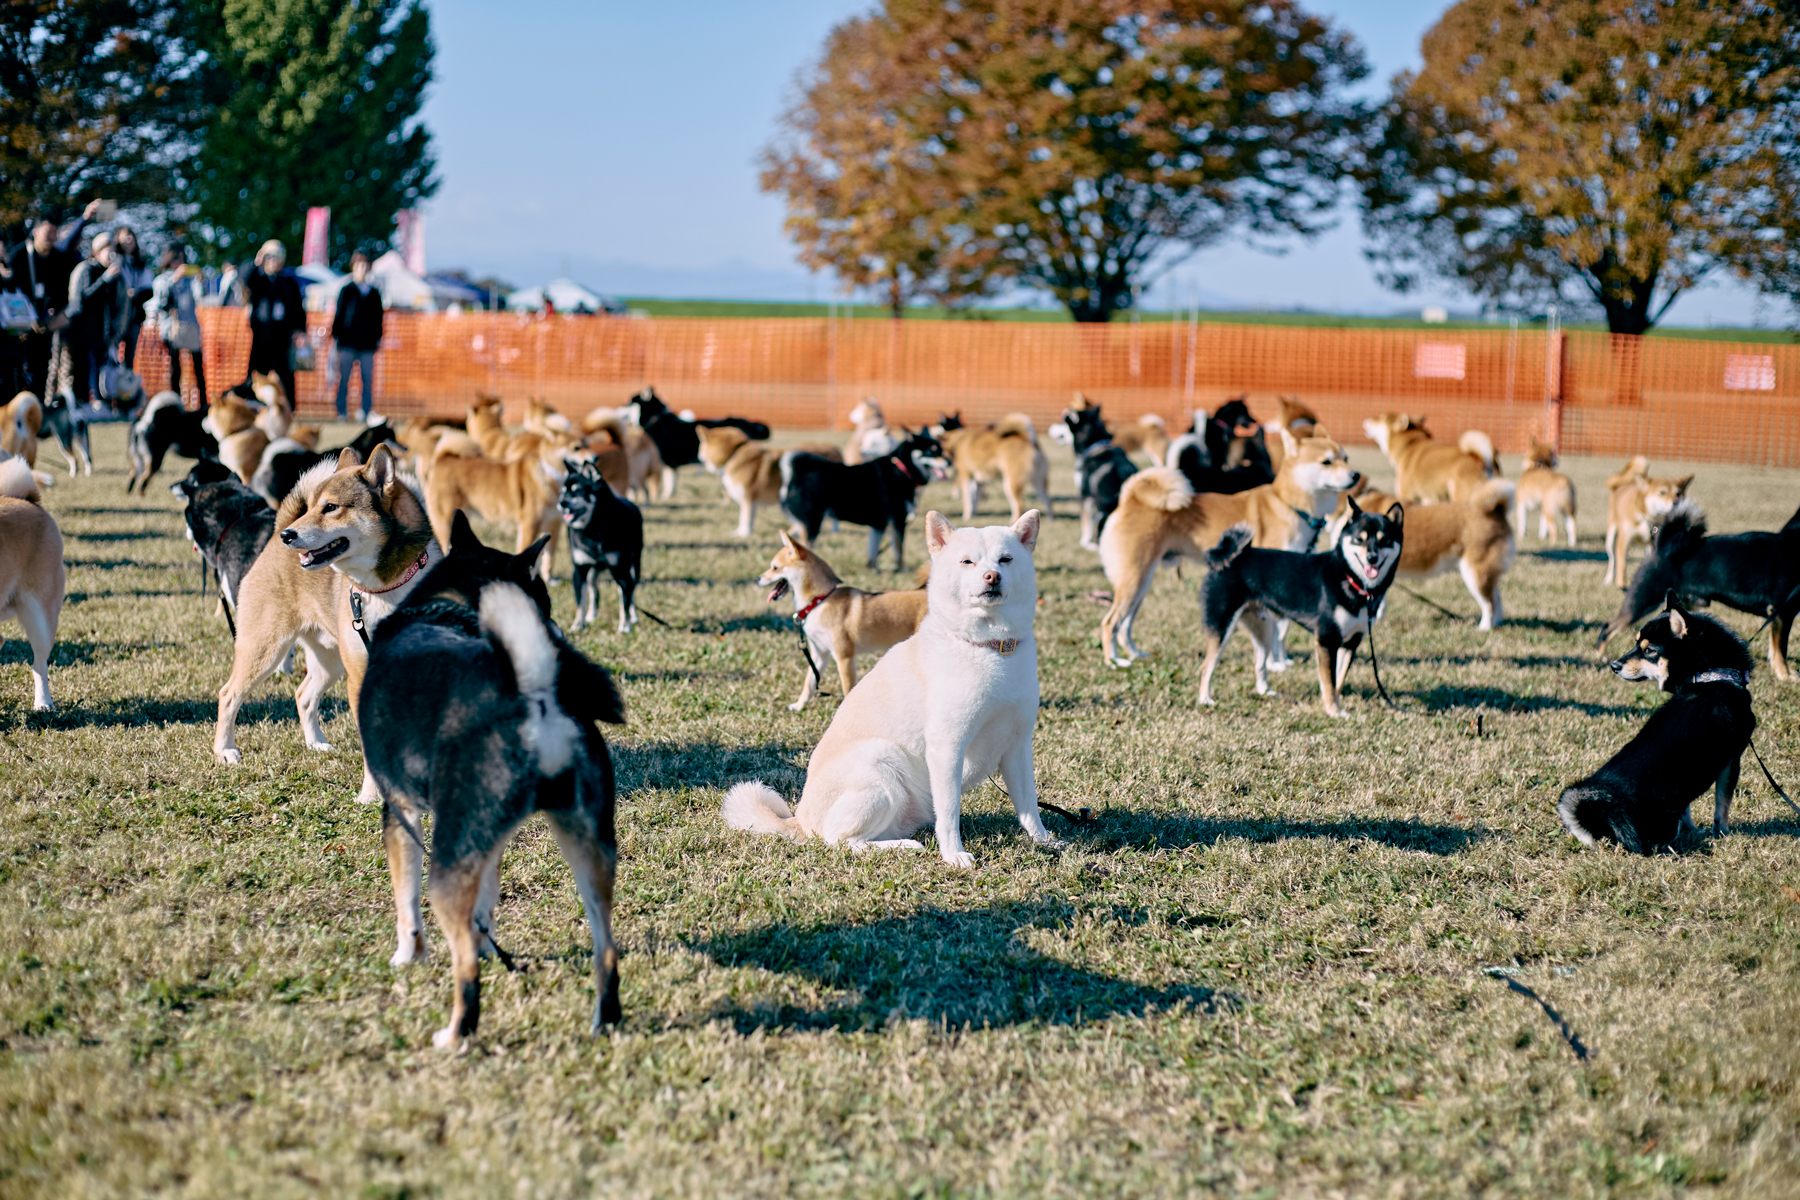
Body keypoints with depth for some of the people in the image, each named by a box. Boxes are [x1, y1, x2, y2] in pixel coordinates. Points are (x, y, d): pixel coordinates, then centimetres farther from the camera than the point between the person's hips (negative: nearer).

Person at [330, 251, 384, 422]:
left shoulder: (374, 293, 12)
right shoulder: (347, 291, 4)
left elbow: (378, 317, 17)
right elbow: (339, 315, 4)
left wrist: (378, 338, 11)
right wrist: (336, 335, -2)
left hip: (367, 343, 2)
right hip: (348, 342, -2)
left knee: (368, 380, -1)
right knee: (344, 379, 0)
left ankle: (367, 413, 3)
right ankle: (341, 412, 6)